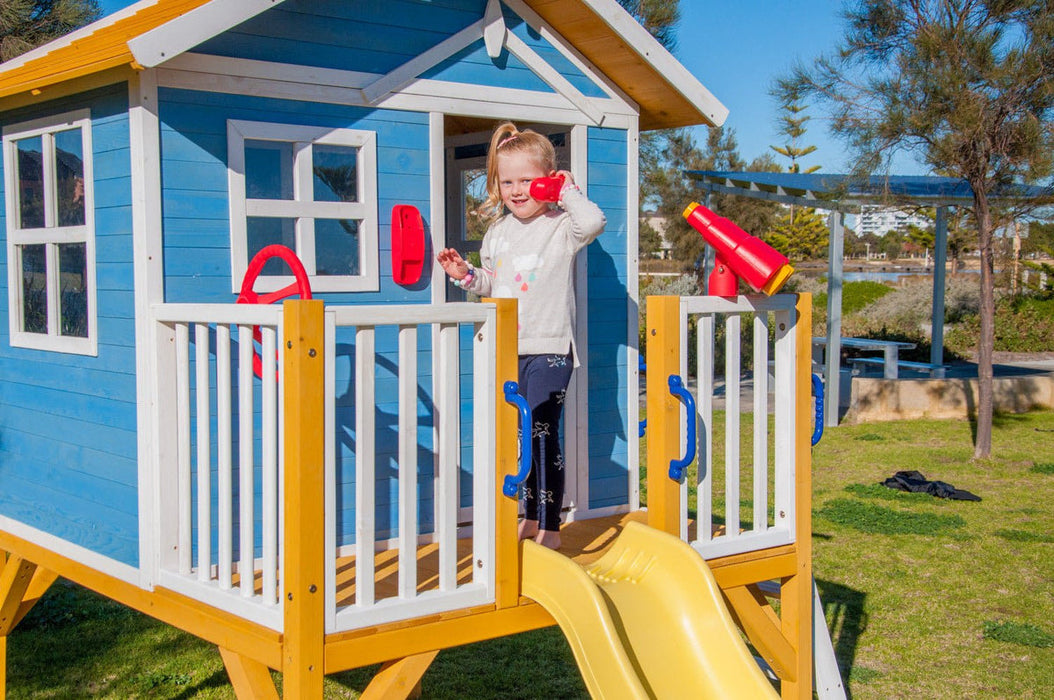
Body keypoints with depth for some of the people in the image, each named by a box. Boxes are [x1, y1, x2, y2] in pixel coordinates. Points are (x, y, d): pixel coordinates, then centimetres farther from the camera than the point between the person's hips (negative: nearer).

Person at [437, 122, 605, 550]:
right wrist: (465, 274, 4)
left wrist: (569, 192, -14)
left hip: (549, 348, -6)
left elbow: (593, 223, -28)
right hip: (507, 350, 6)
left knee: (543, 435, -8)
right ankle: (530, 518, 28)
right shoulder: (498, 231, 12)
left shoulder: (561, 226, -6)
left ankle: (550, 528, 2)